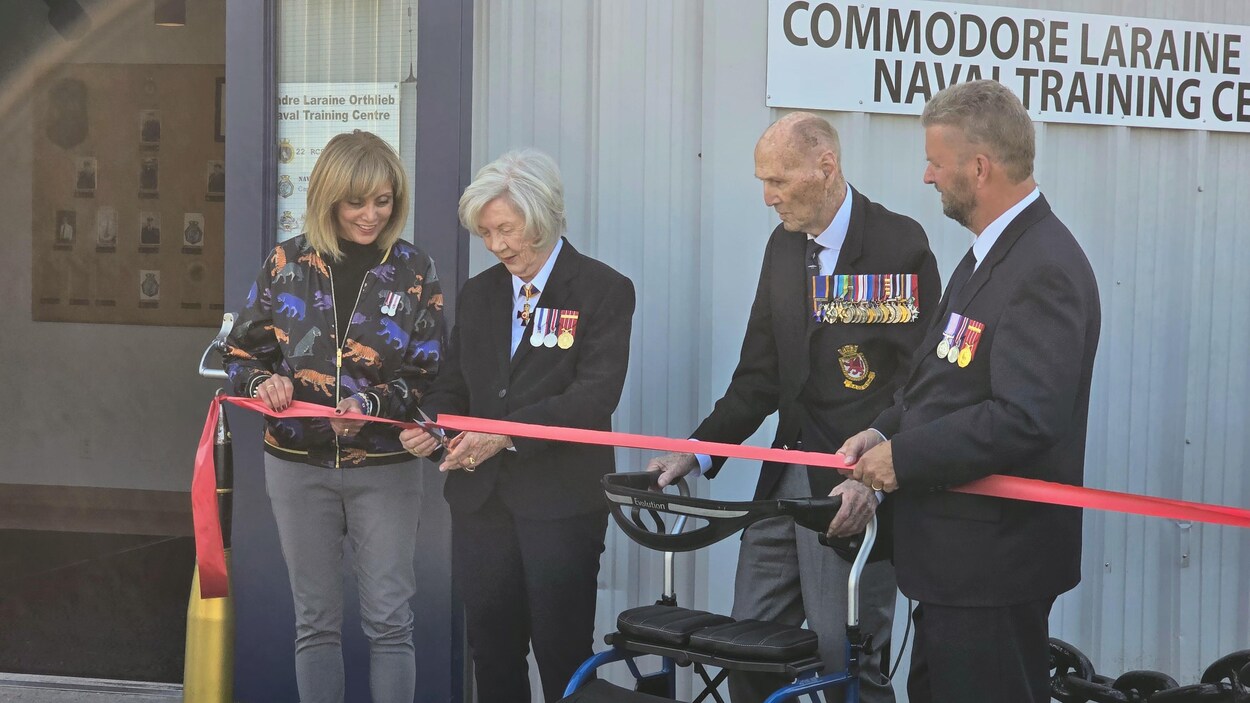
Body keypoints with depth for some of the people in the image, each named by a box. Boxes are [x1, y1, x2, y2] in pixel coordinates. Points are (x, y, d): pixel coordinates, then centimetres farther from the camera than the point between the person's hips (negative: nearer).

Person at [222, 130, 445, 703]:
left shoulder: (414, 271, -2)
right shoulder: (286, 264, 1)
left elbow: (428, 374, -3)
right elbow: (241, 352, 7)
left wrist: (374, 406, -21)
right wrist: (262, 382, -15)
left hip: (384, 468, -1)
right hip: (298, 465, 1)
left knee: (389, 622, 1)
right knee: (316, 622, 9)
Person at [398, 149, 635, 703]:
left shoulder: (603, 291, -5)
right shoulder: (478, 293, 14)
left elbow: (595, 395, -15)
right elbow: (454, 384, 16)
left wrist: (508, 434, -25)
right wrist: (428, 422, -7)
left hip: (561, 504, -5)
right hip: (481, 500, 5)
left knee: (563, 656, 0)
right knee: (491, 650, 9)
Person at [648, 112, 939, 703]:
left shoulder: (900, 246, -10)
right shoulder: (784, 246, 12)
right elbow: (760, 374, 14)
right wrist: (700, 452, 2)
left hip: (851, 494, -7)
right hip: (784, 476, 7)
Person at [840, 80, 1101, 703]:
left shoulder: (1044, 268, -20)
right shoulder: (989, 254, 13)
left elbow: (1026, 417, -28)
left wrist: (905, 458, -19)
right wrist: (886, 432, 3)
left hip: (993, 558, -10)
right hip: (959, 557, 10)